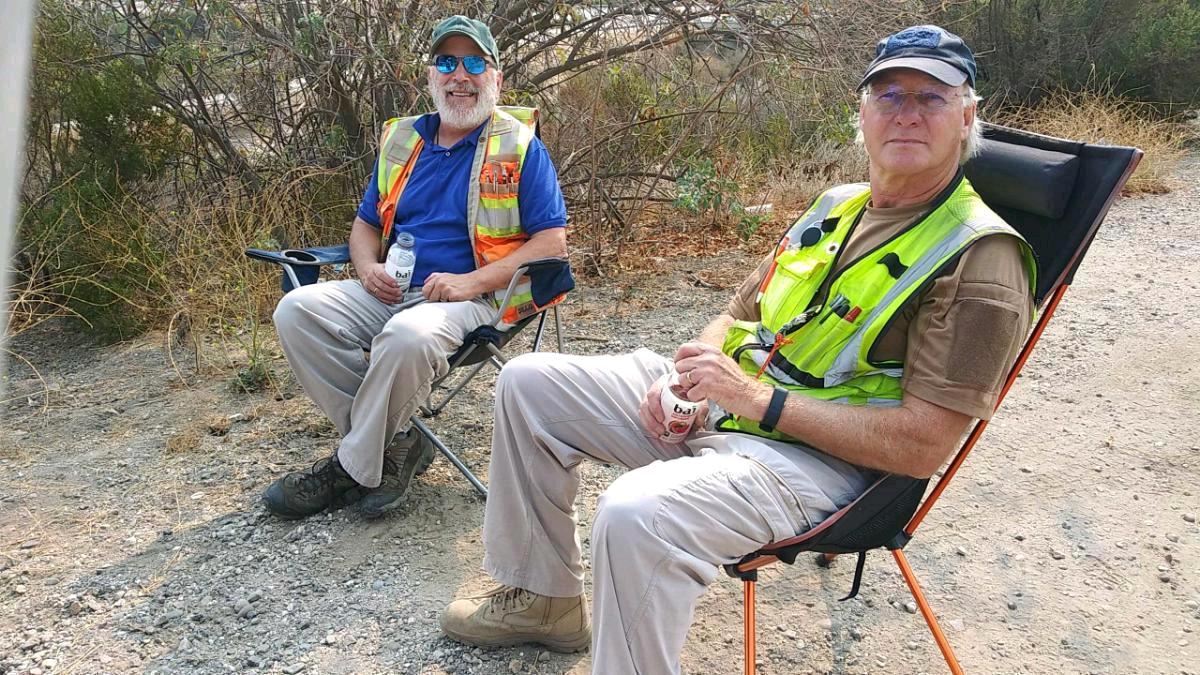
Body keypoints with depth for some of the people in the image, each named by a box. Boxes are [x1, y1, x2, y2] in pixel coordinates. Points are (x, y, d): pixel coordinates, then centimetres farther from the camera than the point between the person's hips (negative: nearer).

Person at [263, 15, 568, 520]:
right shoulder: (401, 141, 15)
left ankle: (353, 469, -12)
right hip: (392, 292, 6)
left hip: (476, 299, -6)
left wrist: (472, 281, -19)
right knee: (296, 310, -16)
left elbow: (552, 242, -7)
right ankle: (394, 444, -11)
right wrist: (368, 268, -1)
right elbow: (366, 223, 23)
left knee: (408, 334, -37)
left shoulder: (521, 146, 0)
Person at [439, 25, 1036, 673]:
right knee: (529, 384, 5)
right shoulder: (836, 206, 12)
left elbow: (923, 444, -18)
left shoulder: (981, 258, -11)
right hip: (718, 403, 8)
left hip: (819, 458, -8)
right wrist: (686, 376, -5)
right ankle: (543, 597, 17)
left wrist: (759, 399, -21)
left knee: (636, 514, -37)